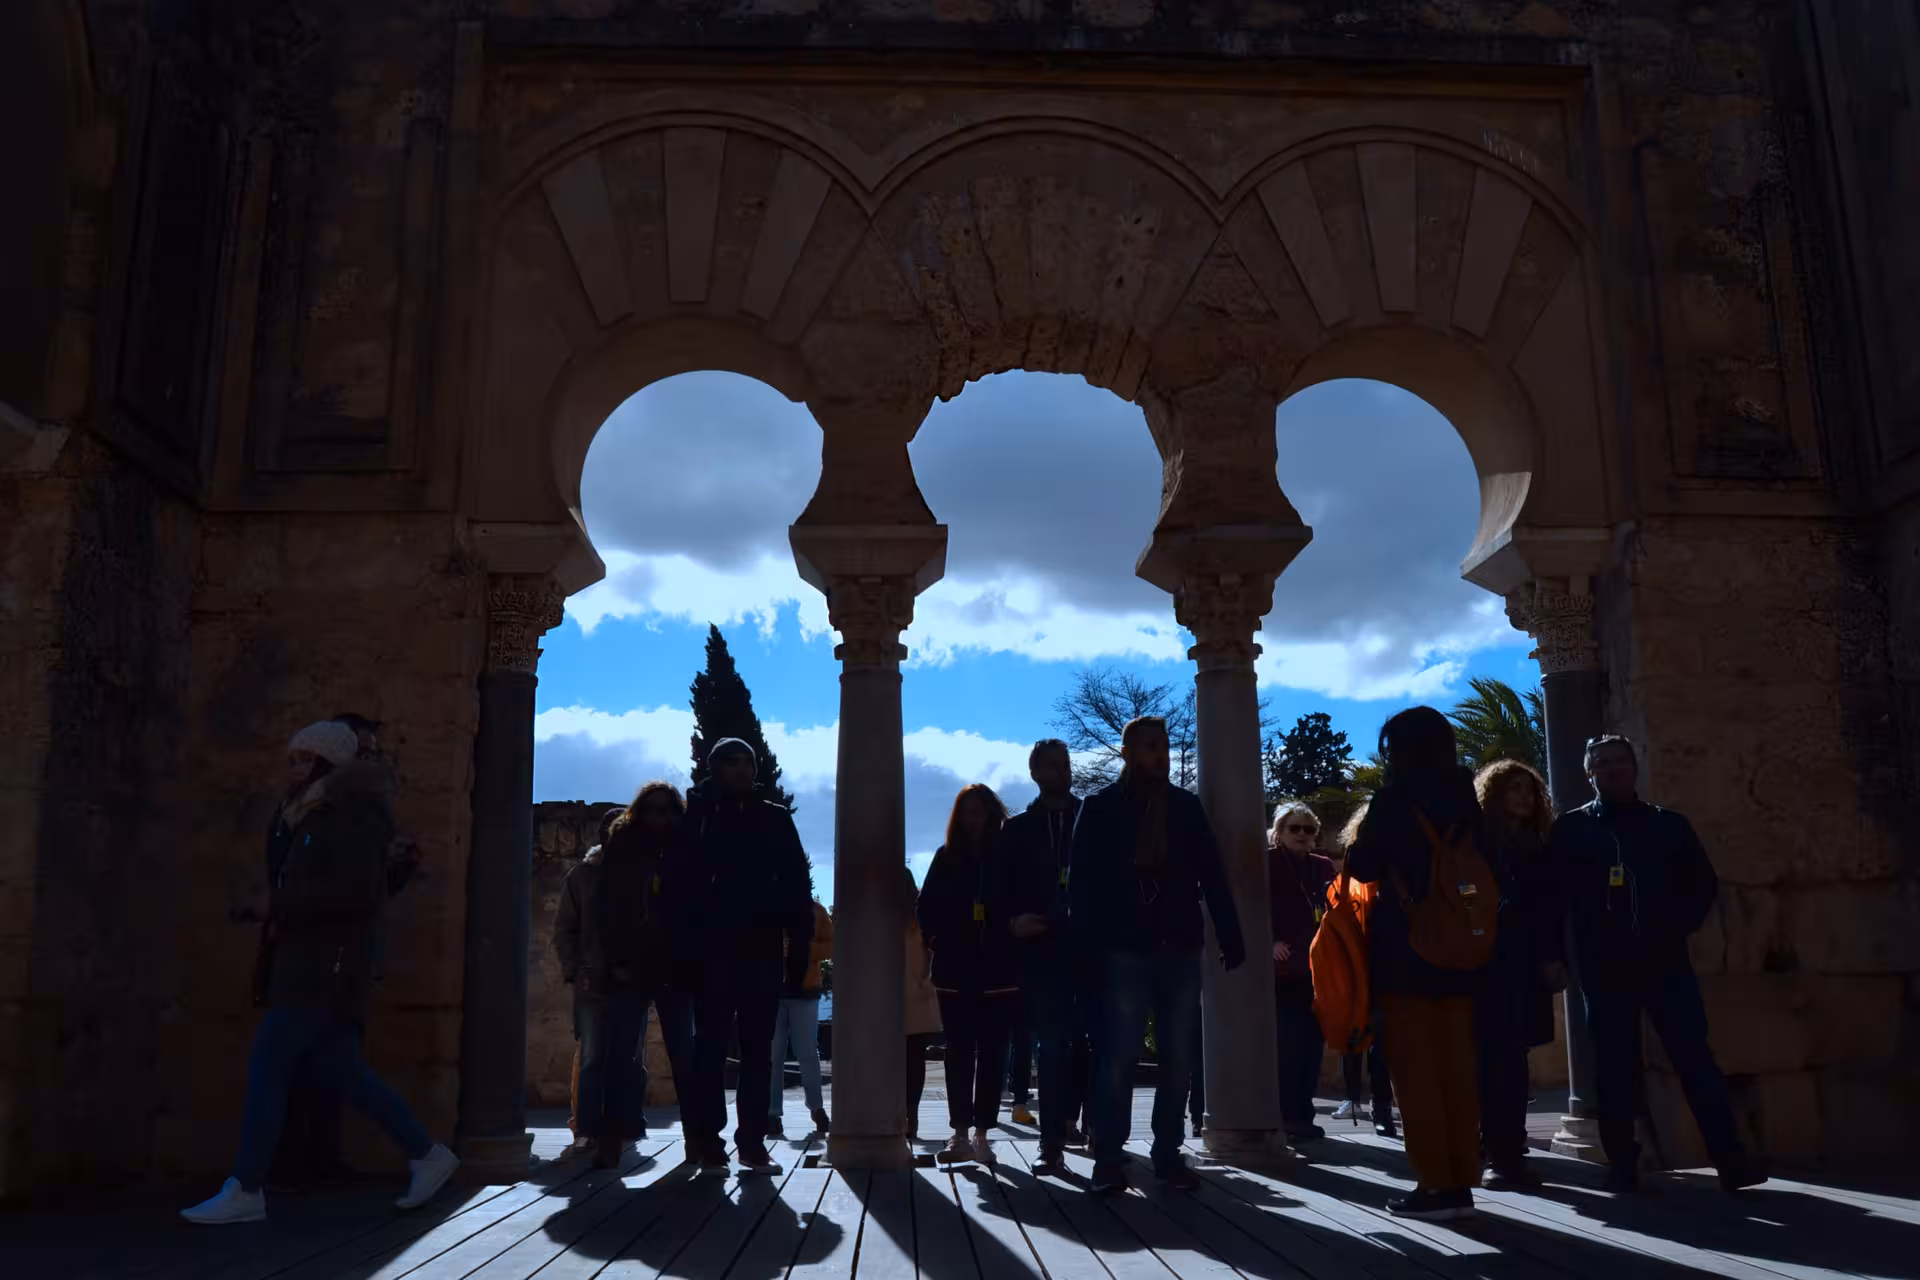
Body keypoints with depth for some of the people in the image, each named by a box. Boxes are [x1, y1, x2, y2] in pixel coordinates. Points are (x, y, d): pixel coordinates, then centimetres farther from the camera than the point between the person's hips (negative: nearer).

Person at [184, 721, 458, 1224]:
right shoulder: (316, 817, 20)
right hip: (307, 967, 10)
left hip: (324, 971, -10)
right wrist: (271, 910, 7)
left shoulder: (351, 817, -10)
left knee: (267, 1065, -8)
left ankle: (245, 1191, -2)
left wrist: (279, 904, -18)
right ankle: (426, 1155, 15)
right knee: (341, 1070, 8)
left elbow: (358, 890, -22)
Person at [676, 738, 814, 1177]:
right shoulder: (697, 817, 5)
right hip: (712, 950, -2)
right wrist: (686, 944, -11)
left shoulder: (775, 819, 9)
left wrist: (799, 946, -2)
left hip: (762, 950, 2)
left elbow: (796, 885, 6)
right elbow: (681, 882, -1)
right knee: (711, 1045, 0)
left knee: (757, 1048, 4)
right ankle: (708, 1142, 5)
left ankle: (753, 1142, 9)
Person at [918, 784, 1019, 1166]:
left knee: (992, 1053, 1)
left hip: (999, 971, -1)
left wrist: (1013, 926, -13)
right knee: (960, 1052, 1)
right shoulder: (946, 857, 7)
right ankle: (960, 1133, 3)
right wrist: (940, 941, -5)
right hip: (956, 971, 1)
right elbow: (927, 909, 6)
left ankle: (982, 1133, 7)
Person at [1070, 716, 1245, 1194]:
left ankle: (1169, 1152, 15)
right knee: (1117, 1056, -4)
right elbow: (1083, 881, -2)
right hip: (1125, 951, -3)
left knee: (1178, 1057, 6)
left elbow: (1212, 875, 10)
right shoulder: (1100, 808, 4)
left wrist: (1230, 936, 3)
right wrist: (1087, 944, -12)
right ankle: (1109, 1157, 4)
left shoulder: (1186, 805, 12)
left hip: (1180, 949, 3)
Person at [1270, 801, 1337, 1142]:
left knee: (1312, 1042, 5)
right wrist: (1270, 942, -16)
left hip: (1317, 968, 5)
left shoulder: (1323, 866, 16)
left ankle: (1303, 1115, 13)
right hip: (1283, 969, -5)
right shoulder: (1267, 863, 1)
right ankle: (1285, 1117, -3)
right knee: (1287, 1043, -8)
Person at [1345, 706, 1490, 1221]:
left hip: (1406, 949, -6)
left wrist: (1362, 843, 13)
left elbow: (1363, 867, -6)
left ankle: (1436, 1184, -2)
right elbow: (1473, 867, 15)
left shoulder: (1395, 799, -9)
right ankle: (1461, 1181, 11)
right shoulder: (1463, 800, 7)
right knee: (1457, 1064, 8)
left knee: (1416, 1067, -1)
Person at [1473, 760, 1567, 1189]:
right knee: (1493, 1061, -5)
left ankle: (1513, 1154, 8)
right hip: (1483, 965, -3)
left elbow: (1552, 906, 10)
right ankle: (1497, 1156, -3)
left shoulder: (1538, 847, 15)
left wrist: (1554, 957, -2)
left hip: (1525, 968, 3)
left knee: (1513, 1061, 3)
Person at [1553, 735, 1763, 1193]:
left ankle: (1730, 1158, -2)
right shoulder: (1572, 829, 5)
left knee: (1696, 1058, -5)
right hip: (1605, 967, -1)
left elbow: (1704, 882, 13)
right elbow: (1554, 894, 6)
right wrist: (1563, 954, -1)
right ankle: (1622, 1165, 7)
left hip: (1666, 961, 1)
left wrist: (1677, 927, 1)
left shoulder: (1670, 824, 11)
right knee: (1616, 1068, 2)